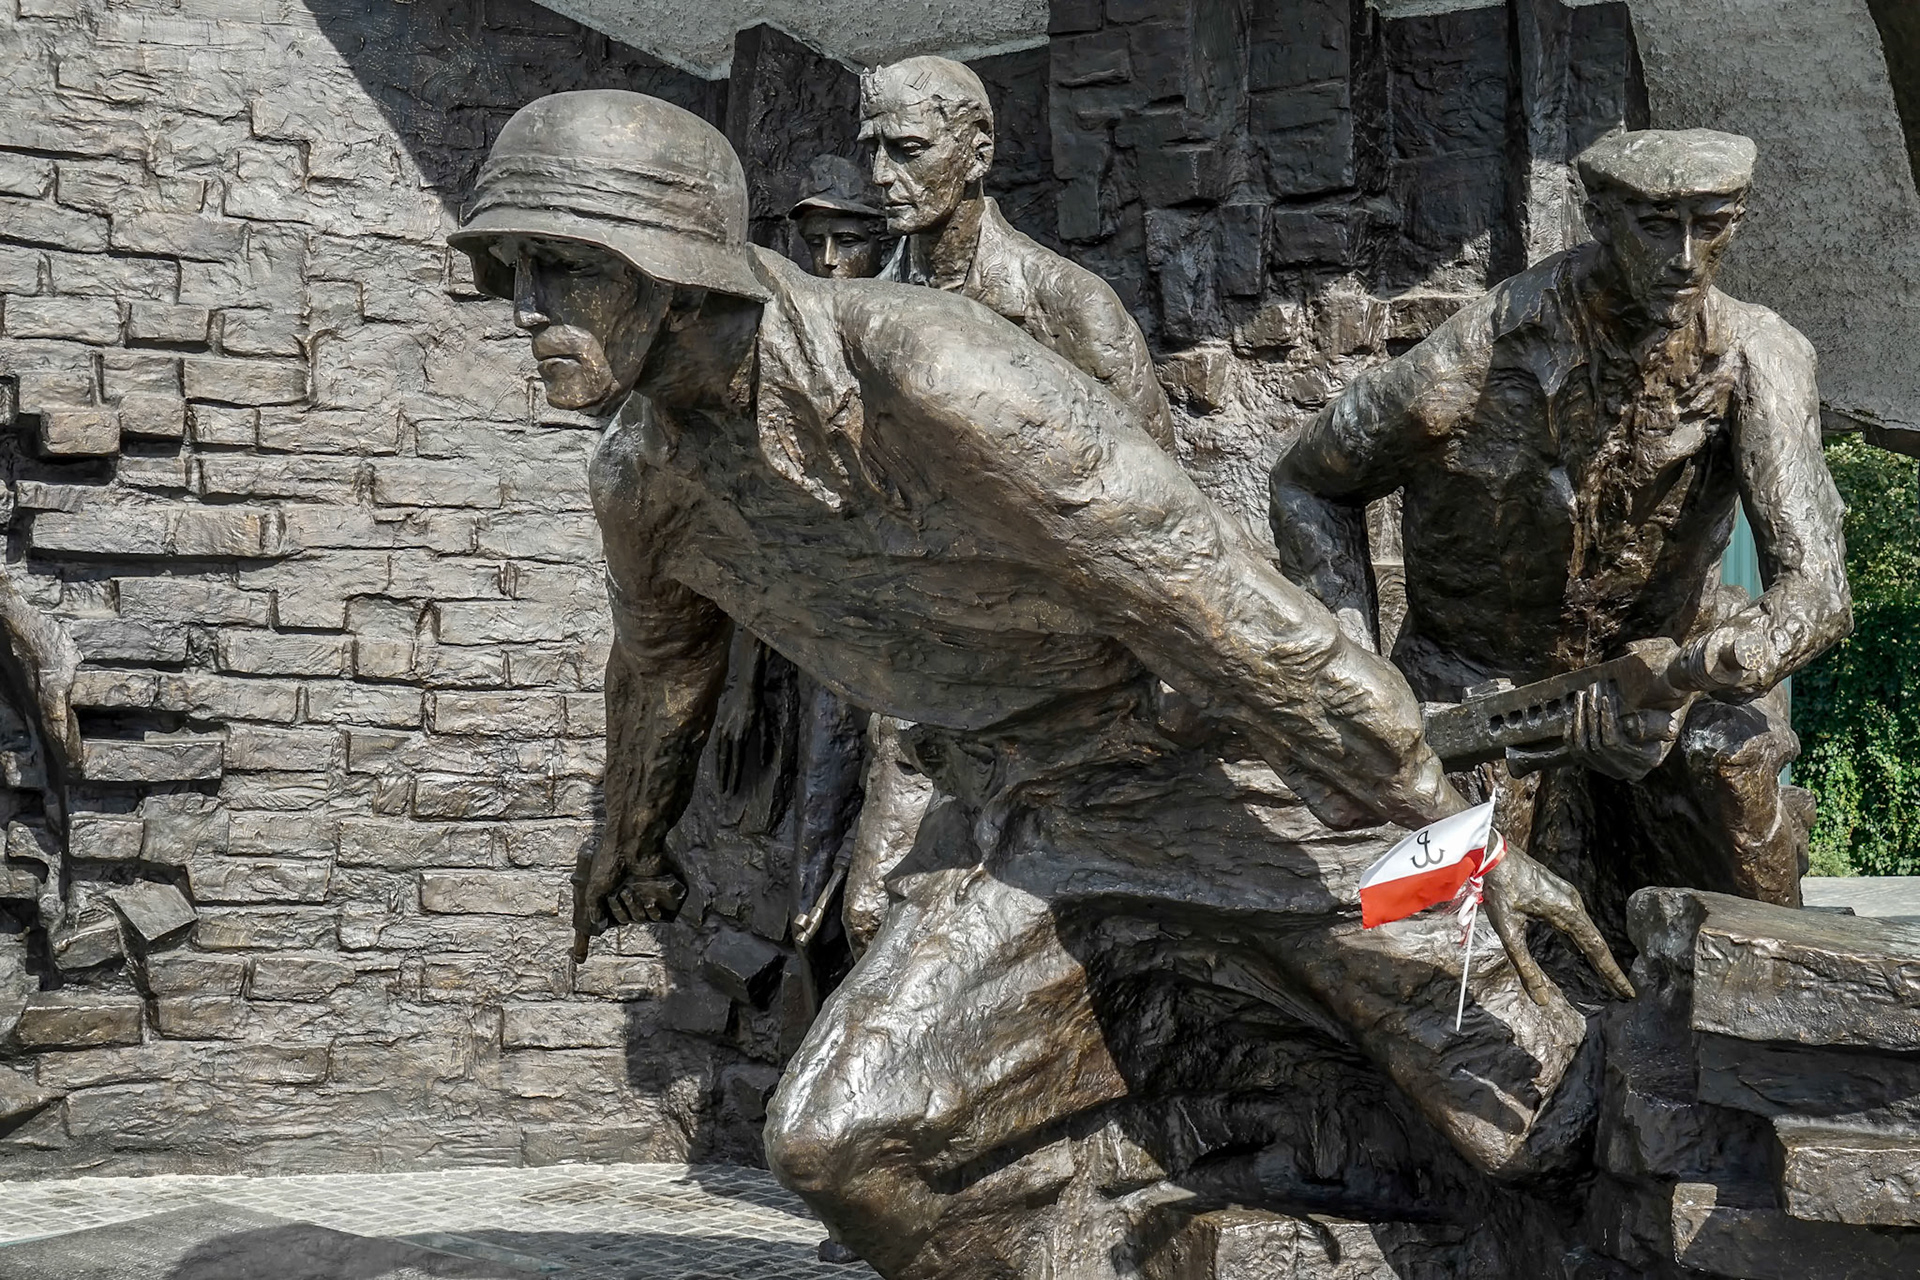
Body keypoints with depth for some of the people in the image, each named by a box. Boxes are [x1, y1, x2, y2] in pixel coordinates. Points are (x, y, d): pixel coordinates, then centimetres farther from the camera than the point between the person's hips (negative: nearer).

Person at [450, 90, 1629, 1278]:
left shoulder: (930, 370, -28)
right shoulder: (644, 478, -4)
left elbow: (1208, 591, -28)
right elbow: (660, 663, 20)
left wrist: (1459, 830, -25)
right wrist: (633, 841, 39)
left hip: (1226, 766, -6)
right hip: (1012, 822, 6)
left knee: (1530, 1109, -6)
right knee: (839, 1145, -10)